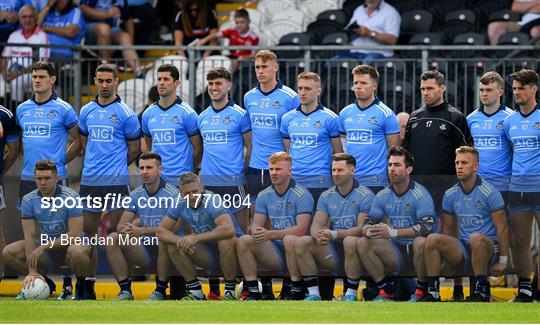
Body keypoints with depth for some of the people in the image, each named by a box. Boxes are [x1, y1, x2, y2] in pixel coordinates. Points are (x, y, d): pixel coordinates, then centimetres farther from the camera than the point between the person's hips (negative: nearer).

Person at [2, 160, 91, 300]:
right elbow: (30, 235, -14)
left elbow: (75, 234, -24)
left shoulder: (70, 197, -20)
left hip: (70, 243, -4)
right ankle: (45, 283, 4)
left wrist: (43, 248, -29)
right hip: (45, 243, 5)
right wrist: (32, 271, -24)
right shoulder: (28, 200, -9)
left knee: (77, 252, -41)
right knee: (9, 252, -16)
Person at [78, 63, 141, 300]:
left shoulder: (125, 113, -4)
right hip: (89, 181, 5)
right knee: (88, 233, 8)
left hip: (116, 182, -5)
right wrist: (94, 165, 14)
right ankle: (87, 285, 15)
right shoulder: (86, 111, 11)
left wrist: (116, 167, 9)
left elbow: (135, 149, 3)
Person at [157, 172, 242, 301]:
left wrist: (197, 238, -38)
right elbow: (161, 232, -5)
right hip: (209, 253, 6)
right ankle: (195, 292, -4)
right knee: (172, 244, -11)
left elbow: (229, 230, -39)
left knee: (226, 241, -38)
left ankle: (230, 292, -21)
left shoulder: (212, 201, -23)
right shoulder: (180, 204, -5)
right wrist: (179, 240, -26)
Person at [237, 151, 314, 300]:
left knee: (290, 240, -37)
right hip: (274, 253, 5)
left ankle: (296, 292, -25)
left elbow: (301, 229, -18)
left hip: (295, 251, -5)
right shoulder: (264, 196, 11)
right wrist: (256, 232, -24)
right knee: (244, 241, -16)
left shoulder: (302, 195, -7)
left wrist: (270, 234, -29)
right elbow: (256, 224, 4)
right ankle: (253, 292, -16)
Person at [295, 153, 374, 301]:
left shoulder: (365, 195, -6)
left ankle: (351, 293, -27)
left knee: (350, 241, -38)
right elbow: (316, 225, 3)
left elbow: (362, 229, -16)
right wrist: (318, 236, -23)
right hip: (333, 251, 5)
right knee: (302, 243, -16)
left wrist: (334, 235, -28)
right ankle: (313, 293, -18)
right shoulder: (326, 196, 12)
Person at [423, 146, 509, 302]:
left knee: (476, 238, -39)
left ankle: (482, 291, -25)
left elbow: (502, 227, -8)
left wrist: (503, 260, -11)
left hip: (488, 247, -5)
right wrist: (447, 257, 9)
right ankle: (433, 292, -18)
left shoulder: (489, 192, -8)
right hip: (463, 250, 5)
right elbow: (447, 227, 17)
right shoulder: (450, 195, 7)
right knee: (432, 239, -19)